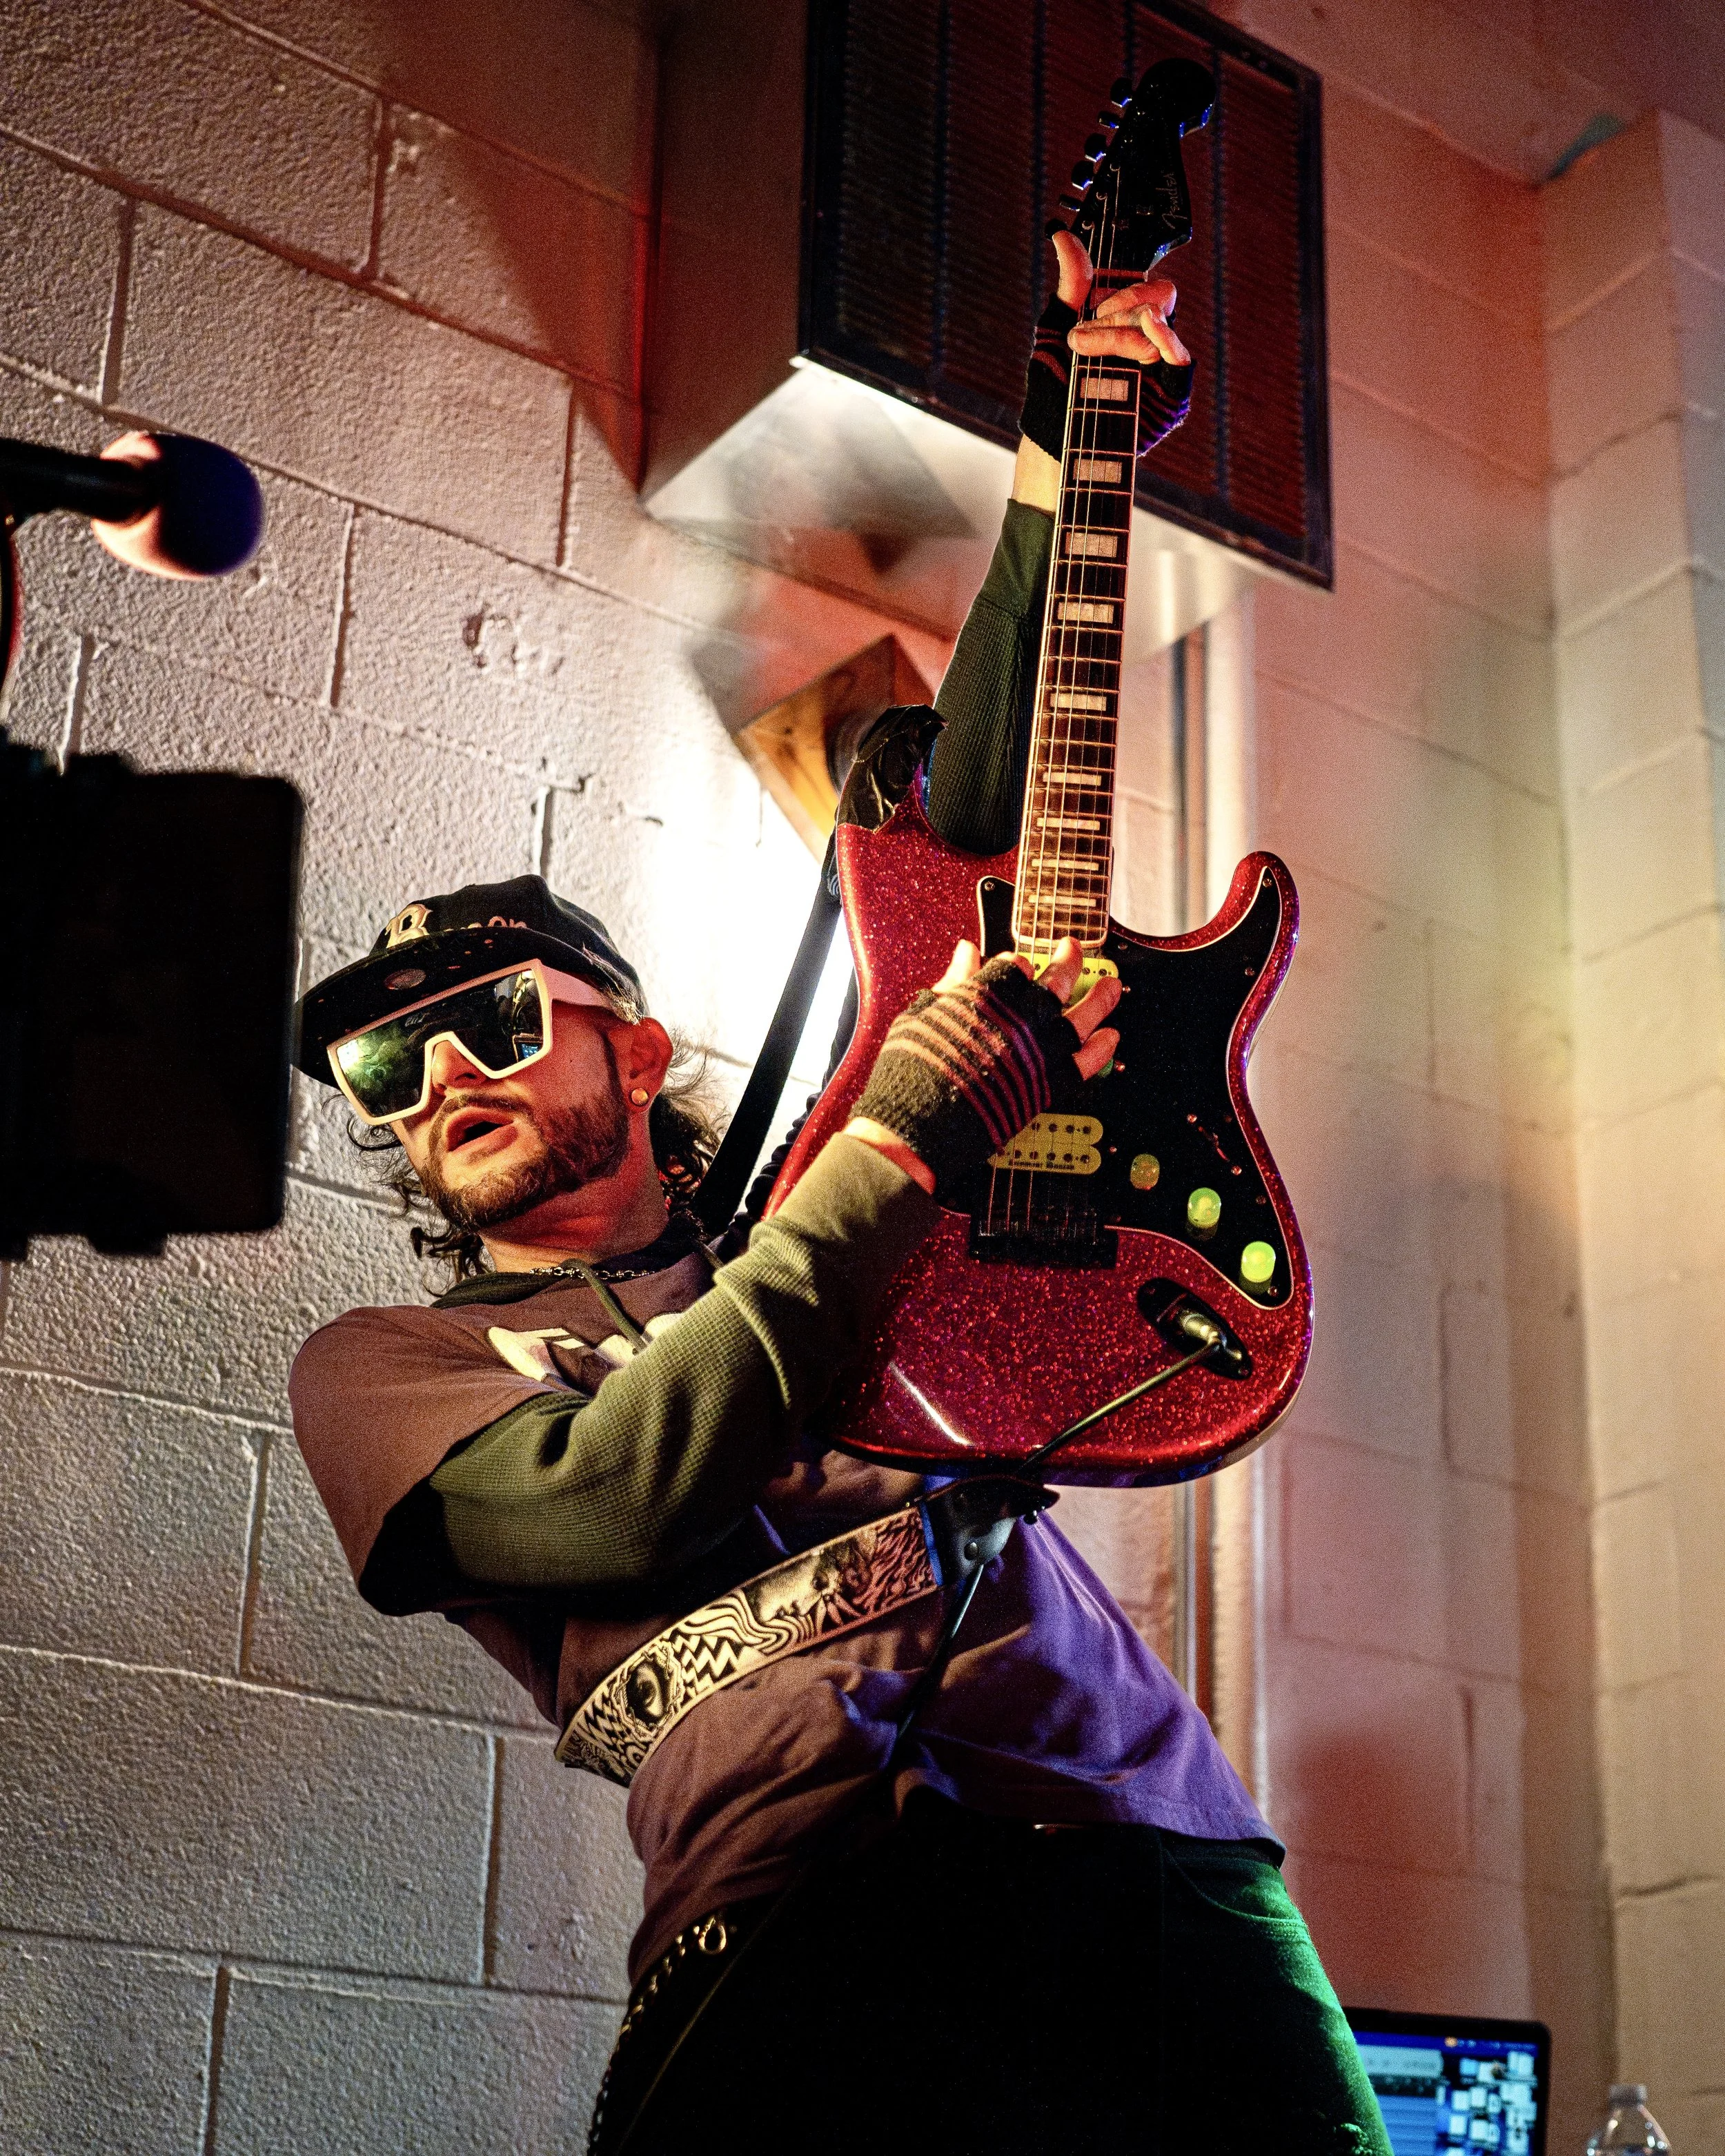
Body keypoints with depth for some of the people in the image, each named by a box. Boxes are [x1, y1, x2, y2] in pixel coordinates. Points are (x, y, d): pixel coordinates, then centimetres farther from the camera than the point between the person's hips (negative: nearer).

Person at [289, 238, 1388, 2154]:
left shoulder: (798, 1204, 26)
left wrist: (1056, 466, 26)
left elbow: (963, 841, 27)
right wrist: (908, 1135, -3)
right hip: (813, 1907, -4)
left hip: (1159, 1847, 4)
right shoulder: (383, 1368, 17)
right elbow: (616, 1497, -4)